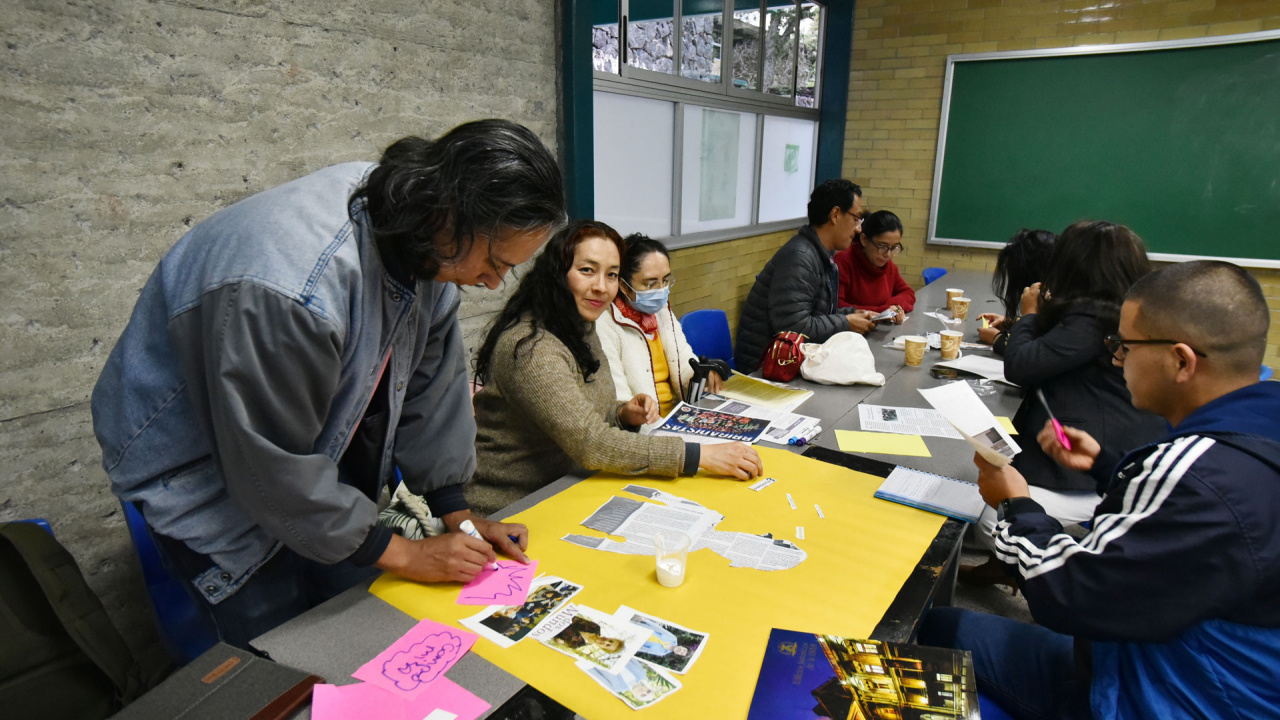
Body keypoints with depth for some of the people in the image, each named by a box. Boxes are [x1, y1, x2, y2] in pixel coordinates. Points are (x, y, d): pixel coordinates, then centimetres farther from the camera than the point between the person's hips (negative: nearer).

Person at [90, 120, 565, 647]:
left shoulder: (422, 238, -14)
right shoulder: (289, 289, -39)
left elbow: (431, 377, -5)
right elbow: (272, 465, -29)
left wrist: (455, 510, -3)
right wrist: (401, 554, -20)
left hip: (316, 435, 7)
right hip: (199, 461, -6)